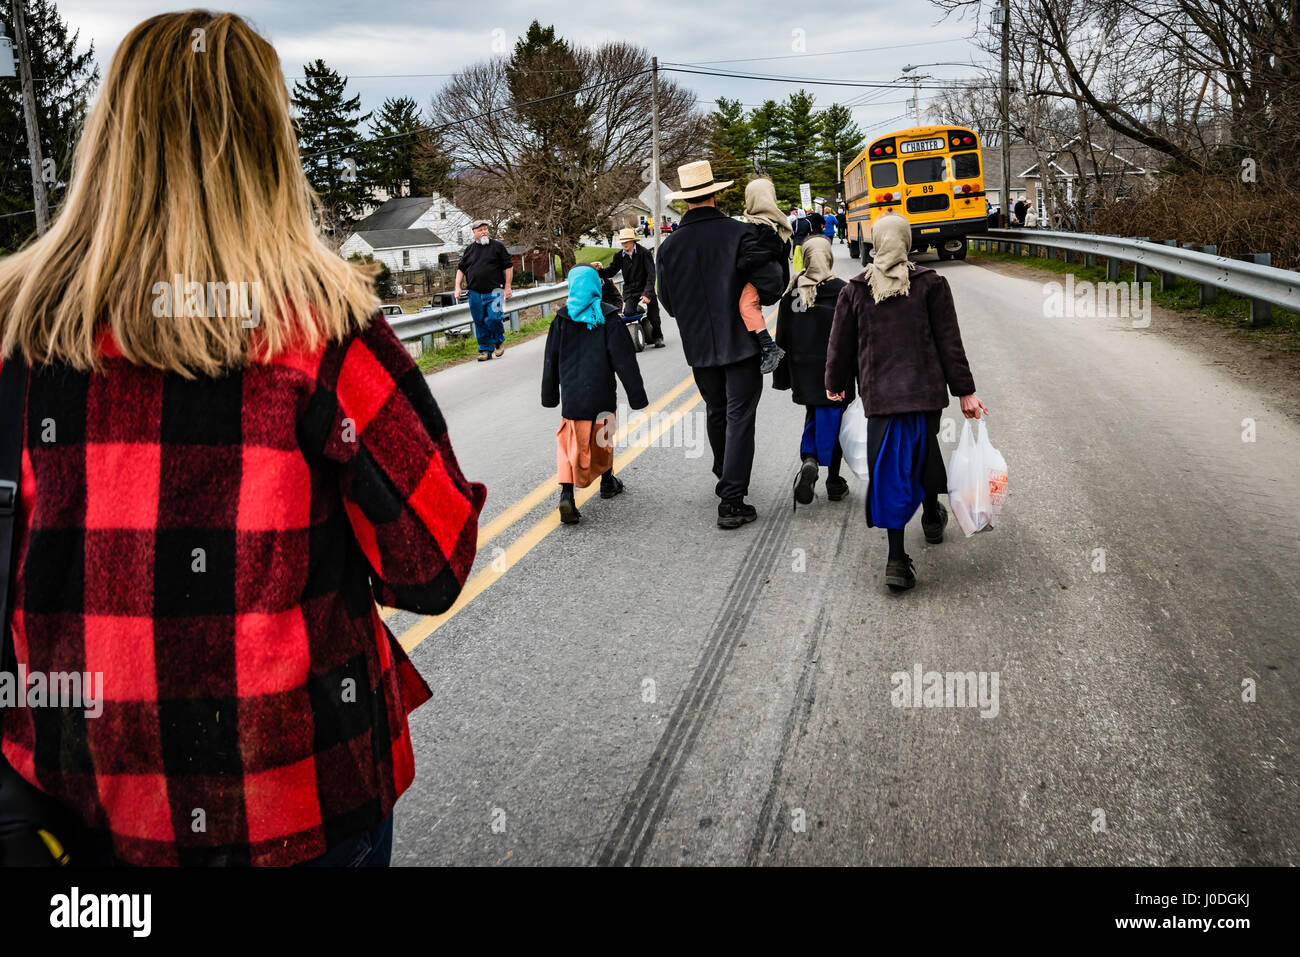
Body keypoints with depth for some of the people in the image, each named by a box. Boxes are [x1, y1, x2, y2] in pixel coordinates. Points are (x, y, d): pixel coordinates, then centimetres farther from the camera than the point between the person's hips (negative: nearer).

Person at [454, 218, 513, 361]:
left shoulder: (498, 246, 5)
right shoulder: (469, 249, 14)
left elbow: (509, 266, 3)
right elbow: (461, 269, 18)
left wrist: (507, 287, -3)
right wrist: (458, 287, 6)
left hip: (494, 291, -3)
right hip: (475, 293, 4)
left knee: (493, 318, -17)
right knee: (479, 322, 3)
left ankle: (499, 341, 11)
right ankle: (486, 350, 14)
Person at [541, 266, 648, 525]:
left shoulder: (562, 319, 0)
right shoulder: (608, 318, -5)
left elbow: (551, 360, 7)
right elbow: (624, 360, -5)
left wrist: (549, 395, 17)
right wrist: (637, 395, -1)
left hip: (572, 394, 0)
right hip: (602, 394, 0)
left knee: (570, 442, 2)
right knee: (603, 437, 20)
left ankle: (567, 493, -16)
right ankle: (607, 482, 38)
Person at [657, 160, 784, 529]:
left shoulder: (670, 245, -1)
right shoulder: (739, 233, -12)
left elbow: (669, 303, 6)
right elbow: (769, 285, -16)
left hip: (699, 347, 4)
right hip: (741, 343, -4)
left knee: (716, 413, 22)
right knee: (739, 418, 0)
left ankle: (726, 480, 38)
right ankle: (731, 502, -4)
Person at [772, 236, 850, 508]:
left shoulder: (792, 291, -1)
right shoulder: (841, 291, -9)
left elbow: (782, 336, 3)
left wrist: (783, 376, 9)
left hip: (803, 370, 2)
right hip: (834, 371, -2)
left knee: (813, 415, 19)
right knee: (832, 419, 8)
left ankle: (808, 460, -8)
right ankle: (833, 483, 15)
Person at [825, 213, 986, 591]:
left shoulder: (854, 291, 1)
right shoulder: (931, 284, -2)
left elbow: (841, 346, 8)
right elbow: (949, 343, -2)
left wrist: (835, 386, 24)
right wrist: (964, 391, 3)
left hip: (879, 396, 0)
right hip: (926, 390, 0)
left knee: (890, 471, 2)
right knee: (925, 453, 23)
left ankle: (897, 558, -5)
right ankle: (932, 518, 46)